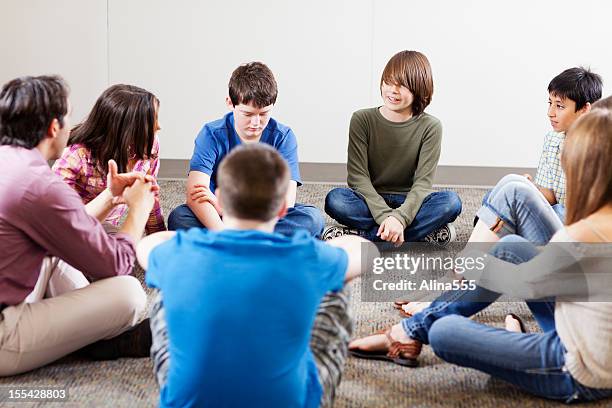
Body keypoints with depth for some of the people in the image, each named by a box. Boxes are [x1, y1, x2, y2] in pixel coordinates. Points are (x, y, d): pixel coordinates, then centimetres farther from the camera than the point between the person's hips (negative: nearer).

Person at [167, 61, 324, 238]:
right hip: (219, 218, -1)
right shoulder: (212, 135, -10)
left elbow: (286, 201, -18)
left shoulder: (283, 137, -8)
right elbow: (194, 195, -24)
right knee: (178, 218, -28)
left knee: (313, 218, -27)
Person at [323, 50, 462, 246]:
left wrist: (400, 218, -30)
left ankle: (364, 235, -28)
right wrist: (385, 216, -26)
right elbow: (358, 175, -11)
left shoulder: (430, 127, -4)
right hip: (371, 202, 0)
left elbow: (423, 181, -12)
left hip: (408, 203, 1)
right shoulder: (362, 120, -4)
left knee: (451, 201, -28)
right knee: (335, 199, -30)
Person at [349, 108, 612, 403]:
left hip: (582, 376, -8)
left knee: (443, 333, -9)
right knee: (511, 248, 12)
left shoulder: (581, 235, -27)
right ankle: (413, 329, 18)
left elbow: (523, 284, -10)